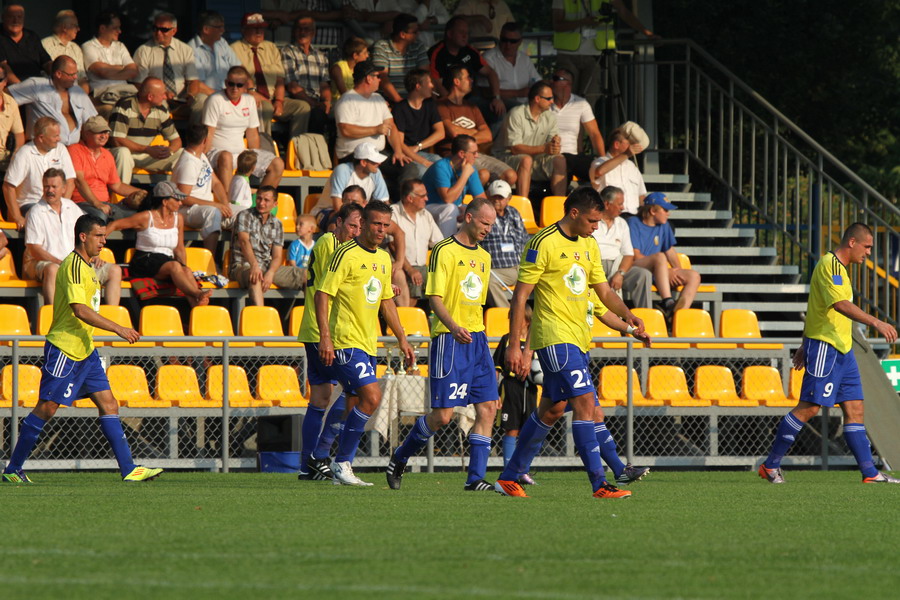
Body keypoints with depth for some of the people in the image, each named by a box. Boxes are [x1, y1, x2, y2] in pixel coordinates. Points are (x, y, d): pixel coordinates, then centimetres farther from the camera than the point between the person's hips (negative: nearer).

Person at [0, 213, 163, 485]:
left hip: (85, 350, 10)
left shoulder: (86, 265, 16)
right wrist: (117, 328, -25)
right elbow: (79, 309, -25)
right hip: (63, 348, -10)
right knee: (46, 408, -5)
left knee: (109, 405, 2)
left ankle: (129, 470, -1)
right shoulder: (74, 265, -16)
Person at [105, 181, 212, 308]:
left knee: (187, 271, -32)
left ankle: (195, 302, -59)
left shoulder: (177, 219, 15)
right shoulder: (146, 218, 0)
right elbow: (115, 225, 3)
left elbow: (179, 250, 19)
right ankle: (198, 294, -56)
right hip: (144, 263, -4)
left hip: (167, 261, 4)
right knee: (174, 266, -36)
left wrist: (183, 266, 0)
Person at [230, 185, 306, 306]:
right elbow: (244, 241, -17)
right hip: (244, 266, -6)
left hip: (269, 268, 6)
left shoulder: (276, 224, 14)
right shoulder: (245, 216, 1)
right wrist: (254, 265, -35)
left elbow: (278, 257, 7)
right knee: (255, 277, -41)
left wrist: (270, 274, -17)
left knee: (306, 275, -9)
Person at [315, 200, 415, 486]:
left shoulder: (384, 259, 15)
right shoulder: (346, 254, -10)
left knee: (363, 402, 6)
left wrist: (402, 338, 22)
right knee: (372, 396, -19)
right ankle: (342, 462, -10)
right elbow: (323, 294, -13)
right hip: (345, 341, -8)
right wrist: (325, 337, -20)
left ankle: (342, 466, 14)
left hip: (368, 343, 8)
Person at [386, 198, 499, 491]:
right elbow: (434, 297, -13)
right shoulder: (444, 251, -7)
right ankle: (399, 459, 13)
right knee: (443, 414, -8)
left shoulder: (483, 257, 17)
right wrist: (453, 326, -29)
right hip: (449, 340, -7)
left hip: (477, 339, 7)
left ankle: (475, 478, -2)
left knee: (488, 408, -3)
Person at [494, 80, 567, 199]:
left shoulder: (550, 117, 7)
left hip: (535, 158, 6)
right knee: (526, 160, -38)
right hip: (508, 157, -6)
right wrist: (543, 148, -30)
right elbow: (515, 148, -21)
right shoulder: (516, 115, -15)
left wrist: (556, 143, -22)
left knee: (559, 160, -19)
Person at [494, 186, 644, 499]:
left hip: (579, 339, 9)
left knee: (551, 410, 13)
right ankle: (599, 483, -20)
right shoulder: (544, 243, -11)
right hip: (555, 337, -9)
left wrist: (626, 314, -1)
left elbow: (604, 290, 20)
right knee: (585, 402, -17)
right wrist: (514, 346, -13)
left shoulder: (589, 245, 13)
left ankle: (510, 478, 24)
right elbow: (520, 295, -10)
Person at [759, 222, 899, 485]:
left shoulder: (839, 267, 18)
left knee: (854, 409, 5)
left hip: (842, 350, 10)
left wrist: (805, 346, 28)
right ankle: (771, 465, -1)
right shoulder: (830, 265, -13)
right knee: (809, 407, -9)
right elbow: (840, 304, -27)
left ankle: (869, 472, 3)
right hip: (825, 347, -10)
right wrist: (875, 322, -34)